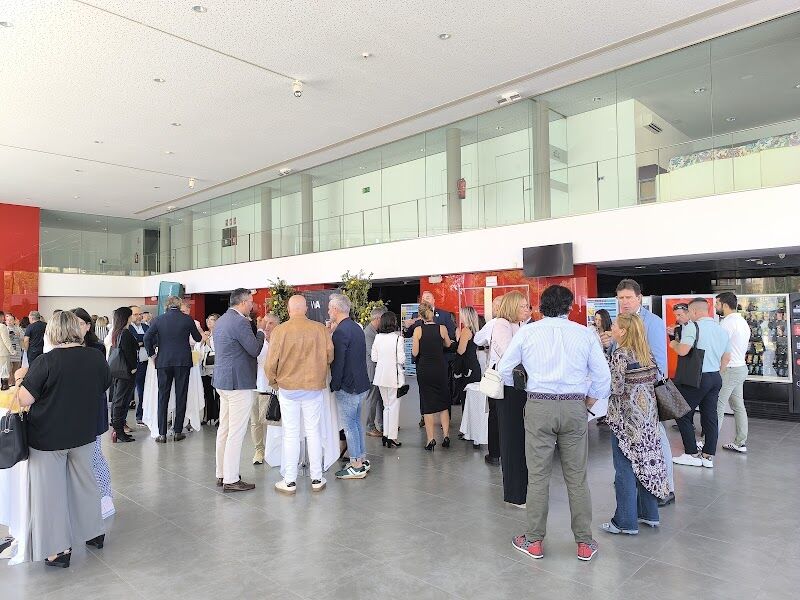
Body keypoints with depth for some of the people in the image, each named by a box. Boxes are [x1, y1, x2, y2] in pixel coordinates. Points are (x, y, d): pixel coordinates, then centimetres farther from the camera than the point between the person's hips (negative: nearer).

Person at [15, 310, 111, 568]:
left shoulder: (45, 362, -20)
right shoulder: (96, 357, -8)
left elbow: (24, 400, -15)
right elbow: (104, 387, 8)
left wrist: (22, 378, 3)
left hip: (49, 437, -4)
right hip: (84, 433, 4)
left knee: (52, 491, 10)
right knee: (85, 481, 20)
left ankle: (59, 550, 20)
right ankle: (94, 533, 34)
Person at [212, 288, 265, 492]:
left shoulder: (221, 321, 13)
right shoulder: (240, 322, -18)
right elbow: (255, 350, -15)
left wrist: (249, 326, 16)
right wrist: (260, 333, 2)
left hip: (222, 381, 10)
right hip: (239, 383, -10)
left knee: (224, 429, 16)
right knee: (236, 432, -4)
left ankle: (222, 474, 26)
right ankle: (231, 480, 2)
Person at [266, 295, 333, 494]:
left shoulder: (280, 330, -11)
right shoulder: (320, 329, -8)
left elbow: (272, 362, -8)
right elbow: (329, 356, 0)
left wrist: (273, 382, 10)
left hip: (288, 388, -1)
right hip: (314, 387, 1)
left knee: (291, 434, 7)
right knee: (313, 432, 10)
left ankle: (290, 481, 14)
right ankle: (317, 479, 18)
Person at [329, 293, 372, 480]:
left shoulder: (340, 332, -18)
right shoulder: (357, 327, 10)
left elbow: (337, 362, -19)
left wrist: (334, 386, -10)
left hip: (347, 387, -9)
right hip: (361, 384, 9)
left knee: (348, 425, 0)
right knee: (356, 422, 17)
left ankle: (356, 466, 7)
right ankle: (362, 460, 26)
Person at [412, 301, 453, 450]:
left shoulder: (418, 330, -10)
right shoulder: (442, 328, -6)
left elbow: (415, 353, -9)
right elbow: (448, 345, 11)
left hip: (424, 369, -1)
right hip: (440, 368, 2)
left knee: (427, 404, 7)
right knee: (443, 403, 15)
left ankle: (431, 439, 8)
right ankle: (446, 436, 14)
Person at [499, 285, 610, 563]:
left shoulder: (526, 332, 1)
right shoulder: (585, 333, 2)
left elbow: (504, 368, 6)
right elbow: (603, 374, 3)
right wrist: (590, 400, 17)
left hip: (539, 406, -1)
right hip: (574, 407, 1)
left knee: (538, 476, 7)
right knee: (577, 477, 10)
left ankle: (534, 542, 18)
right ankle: (584, 543, 22)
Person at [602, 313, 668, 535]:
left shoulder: (620, 354, -16)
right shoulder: (647, 353, 6)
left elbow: (616, 388, -18)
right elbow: (655, 379, 12)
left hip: (626, 419, -7)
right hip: (647, 417, 7)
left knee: (625, 469, 1)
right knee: (646, 462, 16)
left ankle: (626, 522, 9)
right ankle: (649, 514, 27)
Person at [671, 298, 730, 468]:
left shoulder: (692, 326, -13)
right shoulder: (721, 329, 12)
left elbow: (683, 351, -24)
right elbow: (726, 357, 18)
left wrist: (674, 344, -4)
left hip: (697, 378, -8)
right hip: (716, 377, 8)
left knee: (683, 415, 3)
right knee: (710, 416, 10)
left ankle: (692, 454, 6)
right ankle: (708, 456, 14)